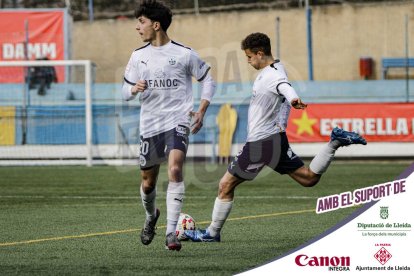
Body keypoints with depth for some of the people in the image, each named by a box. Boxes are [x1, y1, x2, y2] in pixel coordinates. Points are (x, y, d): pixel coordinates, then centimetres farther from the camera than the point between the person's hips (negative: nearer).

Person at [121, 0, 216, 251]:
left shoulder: (184, 54, -4)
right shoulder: (138, 56, 8)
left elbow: (208, 80, 7)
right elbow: (126, 92, 14)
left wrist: (201, 112, -4)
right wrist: (134, 90, -11)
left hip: (178, 122, -4)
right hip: (150, 125, 4)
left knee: (175, 169, -25)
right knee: (148, 182, 11)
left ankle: (171, 233, -26)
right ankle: (151, 216, 44)